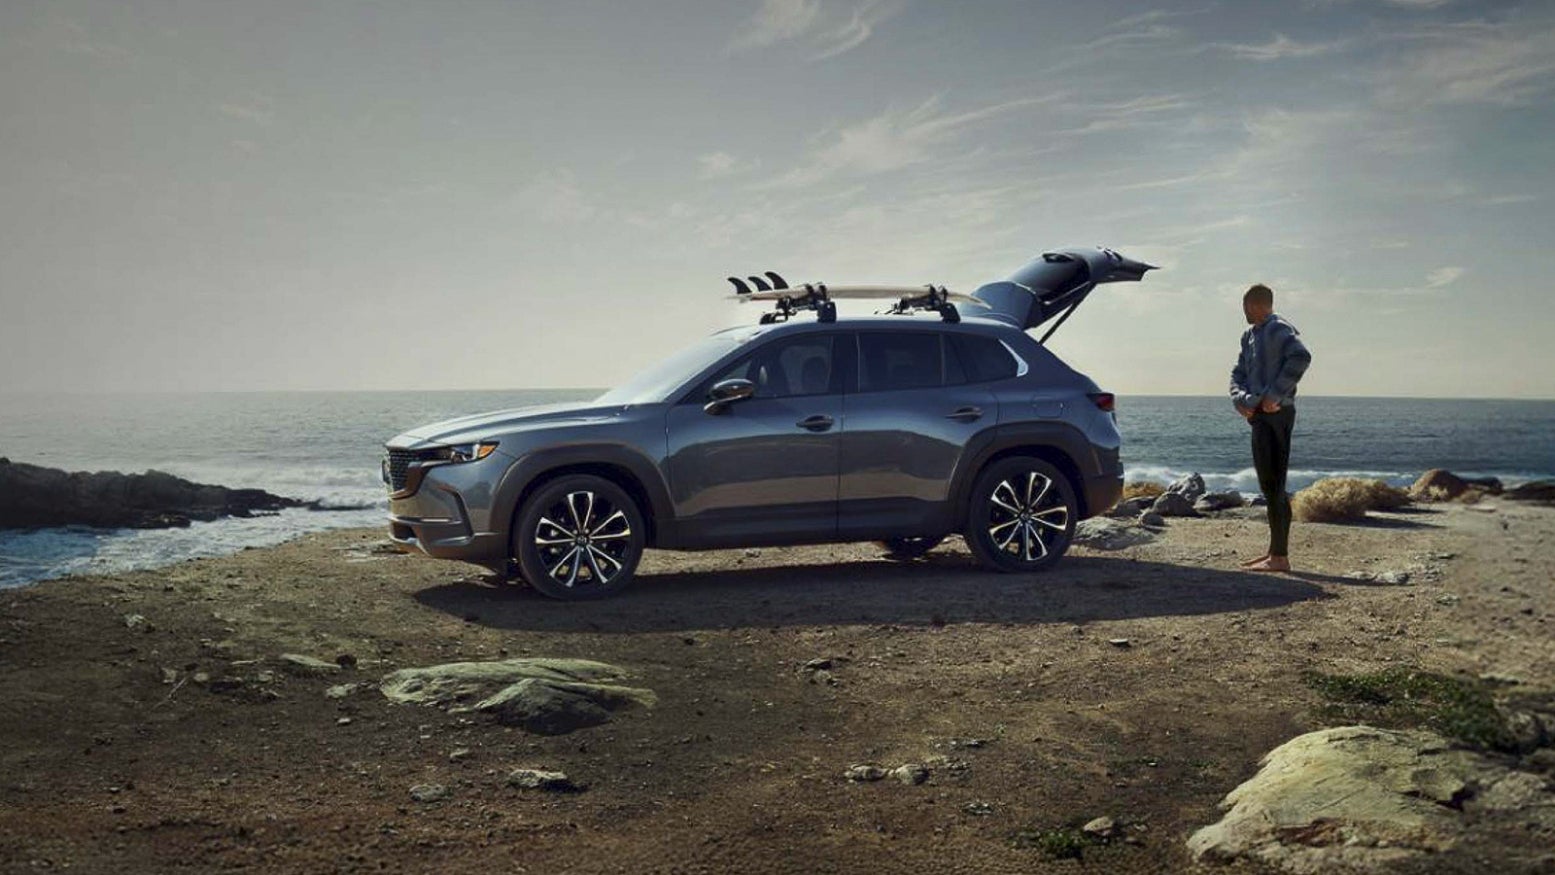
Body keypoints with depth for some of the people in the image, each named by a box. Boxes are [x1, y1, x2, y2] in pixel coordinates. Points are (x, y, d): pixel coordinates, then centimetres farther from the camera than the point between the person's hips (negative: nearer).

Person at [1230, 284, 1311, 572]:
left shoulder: (1279, 330, -8)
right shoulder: (1249, 336, 20)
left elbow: (1301, 357, -25)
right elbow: (1238, 374, 19)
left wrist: (1274, 395, -24)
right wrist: (1241, 400, -1)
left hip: (1276, 414, -9)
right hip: (1258, 416, 9)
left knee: (1274, 485, -10)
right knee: (1268, 486, 13)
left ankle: (1280, 556, -9)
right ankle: (1274, 551, 20)